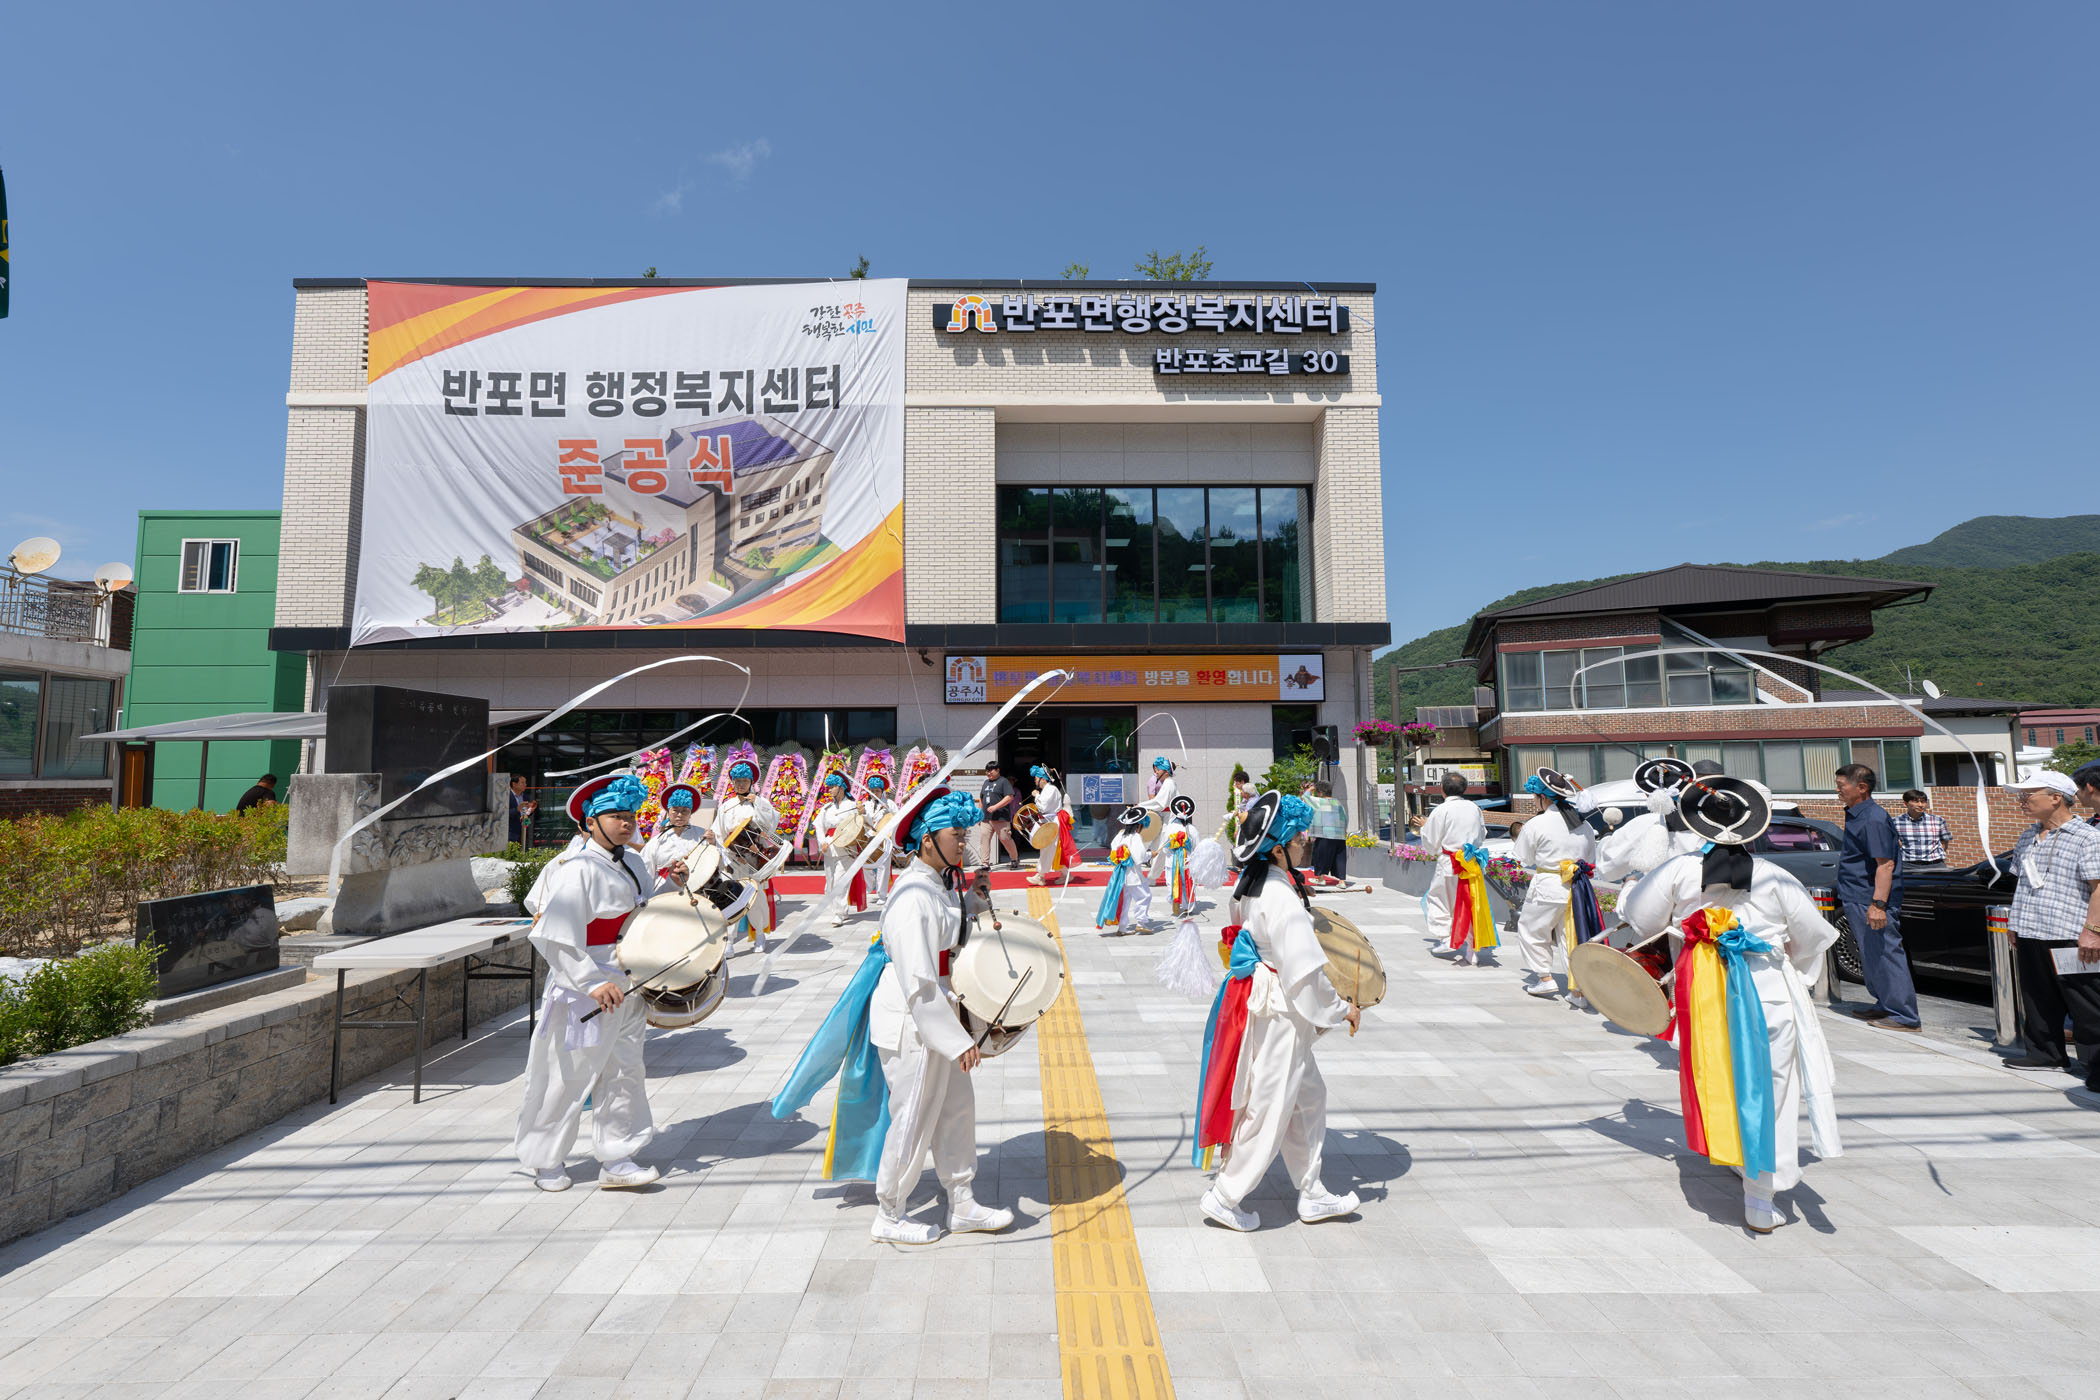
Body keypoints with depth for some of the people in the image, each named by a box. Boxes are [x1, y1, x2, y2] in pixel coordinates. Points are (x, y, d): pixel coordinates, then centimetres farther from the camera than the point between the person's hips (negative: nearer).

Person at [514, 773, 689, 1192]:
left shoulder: (631, 863, 6)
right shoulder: (576, 870, -19)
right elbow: (552, 937, -23)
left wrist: (670, 883, 0)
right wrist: (592, 983, -27)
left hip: (625, 991, 8)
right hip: (584, 995, -8)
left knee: (623, 1073, 13)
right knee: (568, 1077, 8)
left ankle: (616, 1160, 24)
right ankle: (547, 1160, 29)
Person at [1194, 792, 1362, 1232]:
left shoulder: (1257, 884, 3)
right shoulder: (1282, 897, -26)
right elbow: (1304, 969, -23)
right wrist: (1341, 1009, -11)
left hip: (1261, 995, 10)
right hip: (1279, 1012, -10)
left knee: (1308, 1097, 21)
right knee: (1270, 1108, 5)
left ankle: (1312, 1195, 34)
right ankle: (1224, 1197, 19)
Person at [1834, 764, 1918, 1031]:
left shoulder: (1874, 819, -18)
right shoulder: (1856, 816, 13)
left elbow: (1885, 863, -23)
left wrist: (1878, 904, -28)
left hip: (1871, 902, -11)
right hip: (1858, 901, 11)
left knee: (1885, 955, -4)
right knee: (1871, 957, 18)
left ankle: (1904, 1016, 3)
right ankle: (1885, 1007, 29)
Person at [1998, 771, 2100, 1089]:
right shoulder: (2026, 838, 16)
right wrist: (2015, 925, 20)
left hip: (2069, 937, -7)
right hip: (2029, 936, 7)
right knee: (2037, 1000, 13)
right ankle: (2045, 1053, 23)